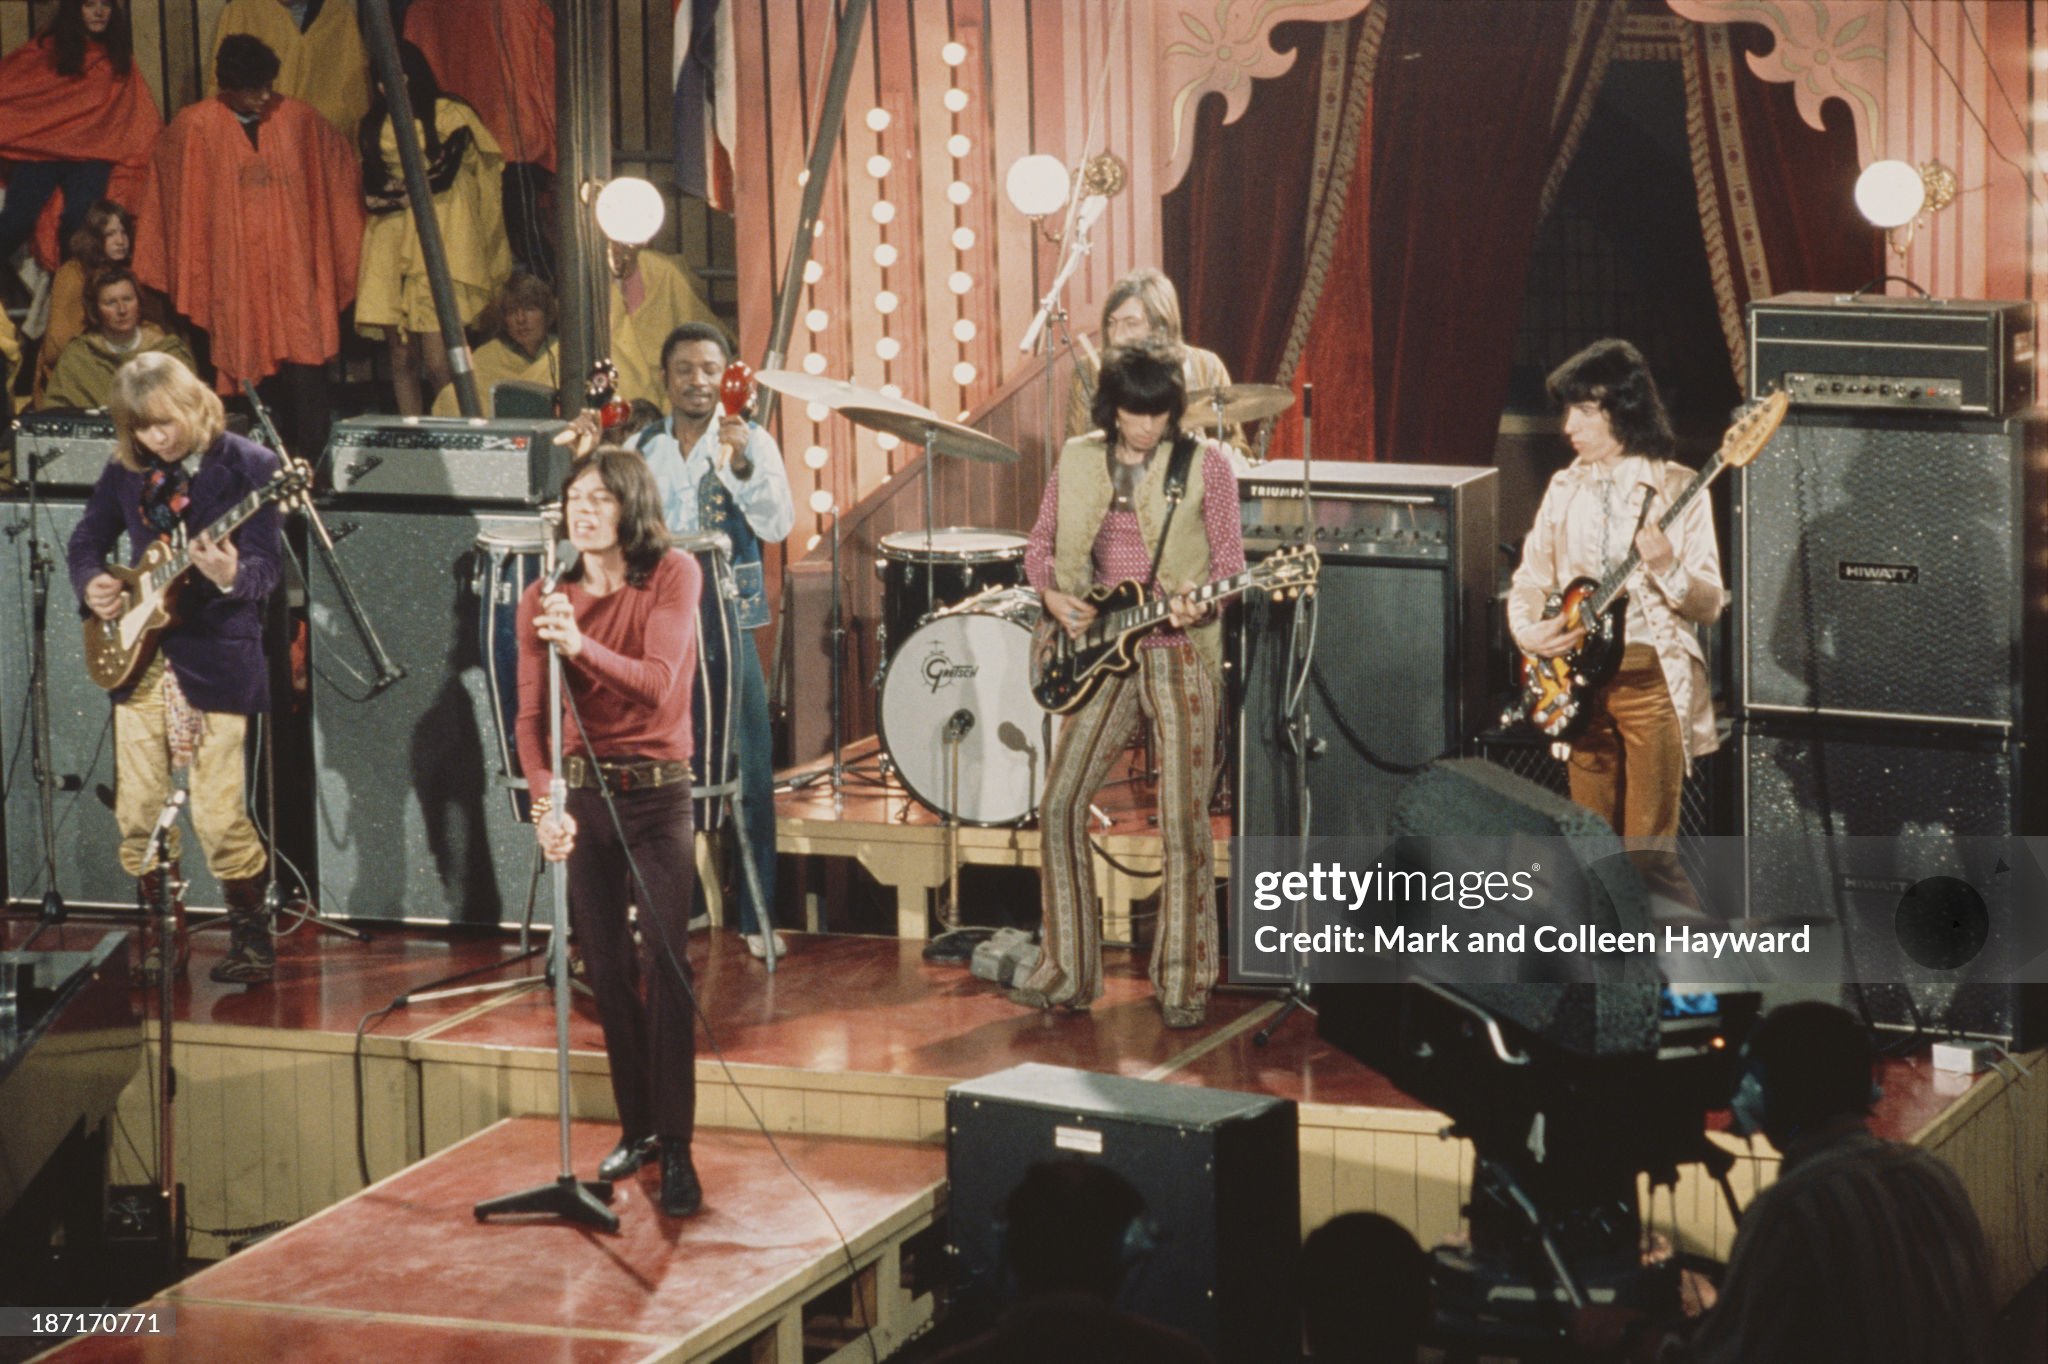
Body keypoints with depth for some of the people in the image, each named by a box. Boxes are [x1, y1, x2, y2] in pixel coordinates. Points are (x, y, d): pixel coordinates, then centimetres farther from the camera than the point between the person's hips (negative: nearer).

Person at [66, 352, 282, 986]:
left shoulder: (247, 466, -8)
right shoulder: (127, 469, 6)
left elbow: (266, 567, -13)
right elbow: (88, 538, 19)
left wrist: (231, 576, -35)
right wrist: (90, 582, -2)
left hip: (215, 659, -5)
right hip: (141, 656, 5)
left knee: (218, 816, -7)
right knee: (138, 813, 6)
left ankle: (252, 939, 11)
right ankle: (166, 941, 20)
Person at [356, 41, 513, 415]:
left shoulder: (450, 116, 3)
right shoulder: (375, 125, 16)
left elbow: (443, 177, -5)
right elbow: (370, 192, 8)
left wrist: (396, 192, 3)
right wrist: (416, 186, -5)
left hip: (440, 247, -4)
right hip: (392, 248, 4)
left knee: (437, 362, -12)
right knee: (402, 359, 1)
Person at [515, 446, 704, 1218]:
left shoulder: (673, 577, -6)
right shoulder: (544, 599, 1)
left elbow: (657, 685, -20)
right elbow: (531, 717, -7)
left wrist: (581, 645, -36)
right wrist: (546, 801, -25)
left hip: (656, 794, -3)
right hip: (579, 796, 3)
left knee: (667, 966, -11)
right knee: (606, 972, 7)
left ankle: (676, 1148, -10)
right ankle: (637, 1128, 19)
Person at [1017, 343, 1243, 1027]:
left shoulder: (1205, 464, -3)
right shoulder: (1077, 460, 6)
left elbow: (1229, 561, -1)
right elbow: (1040, 544, 15)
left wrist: (1200, 604, -20)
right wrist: (1051, 594, -4)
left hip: (1180, 654, -3)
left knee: (1184, 821, -5)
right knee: (1060, 806, -2)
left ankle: (1184, 979, 6)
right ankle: (1068, 969, 8)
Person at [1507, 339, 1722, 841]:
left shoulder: (1676, 489, -4)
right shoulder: (1565, 489, 10)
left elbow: (1710, 606, -6)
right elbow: (1529, 579, 15)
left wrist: (1666, 569, -24)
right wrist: (1528, 631, -4)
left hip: (1652, 679, -4)